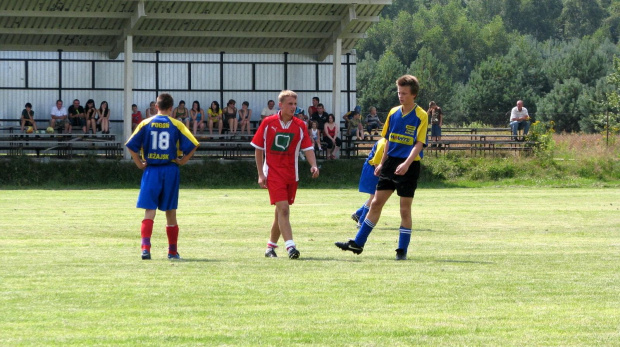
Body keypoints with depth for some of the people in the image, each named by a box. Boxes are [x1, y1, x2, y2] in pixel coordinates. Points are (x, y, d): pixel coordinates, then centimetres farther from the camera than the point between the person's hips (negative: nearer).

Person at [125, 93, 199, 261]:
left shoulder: (146, 124, 2)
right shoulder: (176, 125, 0)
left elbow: (131, 145, -1)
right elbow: (192, 145, -7)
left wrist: (140, 164, 4)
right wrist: (182, 161, 2)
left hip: (151, 171, 0)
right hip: (170, 170, 0)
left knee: (149, 211, -2)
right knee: (171, 212, 10)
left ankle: (145, 246, -22)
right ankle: (172, 251, 17)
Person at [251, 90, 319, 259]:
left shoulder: (299, 125, 4)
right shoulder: (268, 123, -2)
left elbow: (308, 148, 1)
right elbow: (258, 149, 3)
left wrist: (313, 165, -18)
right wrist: (261, 174, -1)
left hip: (291, 174, 4)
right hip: (273, 173, -4)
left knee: (281, 211, 9)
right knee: (283, 209, -17)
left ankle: (271, 246, 25)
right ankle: (290, 246, -25)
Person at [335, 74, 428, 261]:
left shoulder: (421, 116, -8)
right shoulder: (393, 113, 9)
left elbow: (419, 143, -14)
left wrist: (406, 163, -26)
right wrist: (382, 163, 13)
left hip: (409, 167, -5)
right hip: (391, 162, 5)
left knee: (405, 209, 0)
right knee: (376, 203, 4)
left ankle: (402, 250, 9)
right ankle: (358, 243, 6)